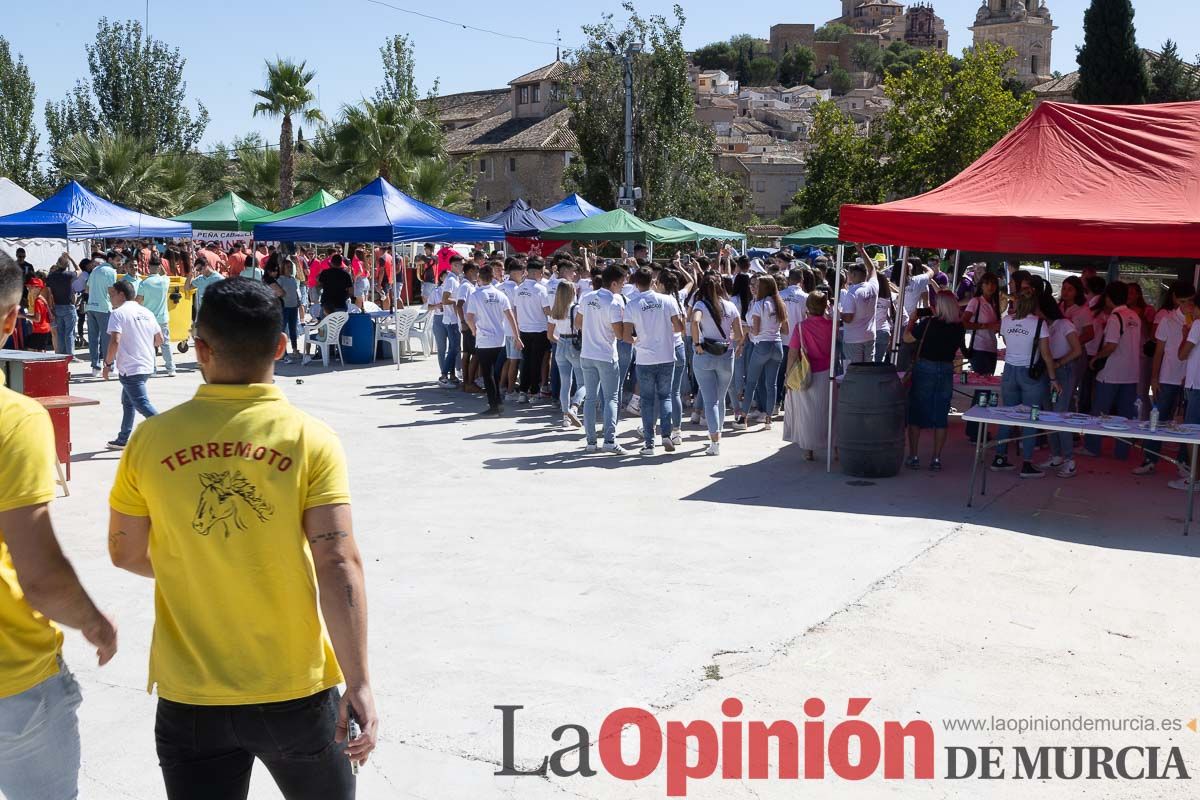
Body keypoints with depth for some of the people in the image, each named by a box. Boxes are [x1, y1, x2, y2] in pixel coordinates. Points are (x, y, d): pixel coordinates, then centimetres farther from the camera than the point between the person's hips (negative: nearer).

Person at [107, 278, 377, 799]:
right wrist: (359, 683, -15)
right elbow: (338, 565, -18)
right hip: (296, 692, -1)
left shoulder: (152, 439, -6)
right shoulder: (310, 440, -13)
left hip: (190, 698, 1)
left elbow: (126, 554, 6)